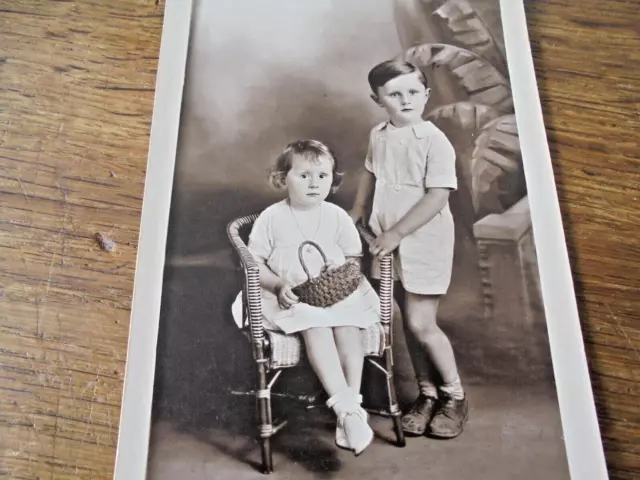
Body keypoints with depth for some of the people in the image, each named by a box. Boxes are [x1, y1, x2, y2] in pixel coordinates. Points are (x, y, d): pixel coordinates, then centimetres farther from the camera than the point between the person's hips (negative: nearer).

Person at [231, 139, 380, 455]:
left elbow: (354, 258, 11)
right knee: (316, 328, -32)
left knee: (348, 326, -28)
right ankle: (347, 408, -32)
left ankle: (350, 406, -22)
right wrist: (278, 285, -17)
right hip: (290, 297, -3)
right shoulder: (271, 218, -3)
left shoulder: (337, 217, 4)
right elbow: (254, 261, -2)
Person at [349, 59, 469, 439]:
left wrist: (397, 233, -19)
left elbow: (437, 197, -19)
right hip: (390, 244, 6)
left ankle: (456, 395, 17)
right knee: (410, 323, 12)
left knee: (421, 324, -5)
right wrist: (357, 212, 19)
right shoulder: (378, 136, 5)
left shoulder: (435, 141, -14)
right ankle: (428, 393, 28)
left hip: (425, 244, -6)